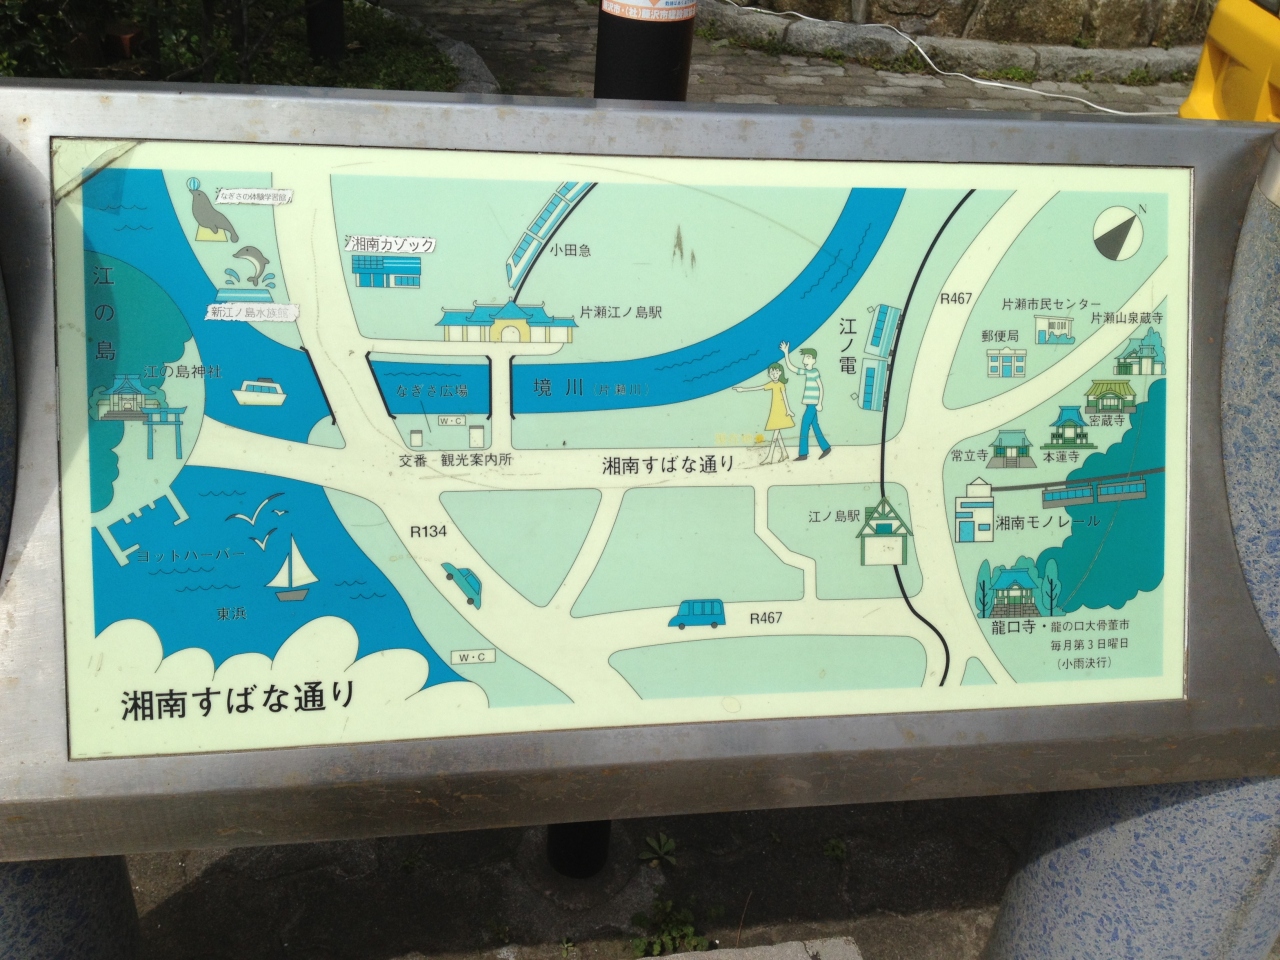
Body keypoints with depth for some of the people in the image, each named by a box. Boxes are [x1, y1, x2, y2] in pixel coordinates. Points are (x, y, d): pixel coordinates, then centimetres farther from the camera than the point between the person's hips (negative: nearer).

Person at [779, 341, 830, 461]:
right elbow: (790, 367, 14)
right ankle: (826, 447, 20)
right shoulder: (807, 372, 11)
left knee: (804, 426, -7)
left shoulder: (814, 372, -12)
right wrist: (786, 353, 8)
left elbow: (821, 388, -12)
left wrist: (819, 404, -15)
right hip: (810, 404, 8)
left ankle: (803, 454, -4)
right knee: (815, 426, 12)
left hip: (813, 404, -8)